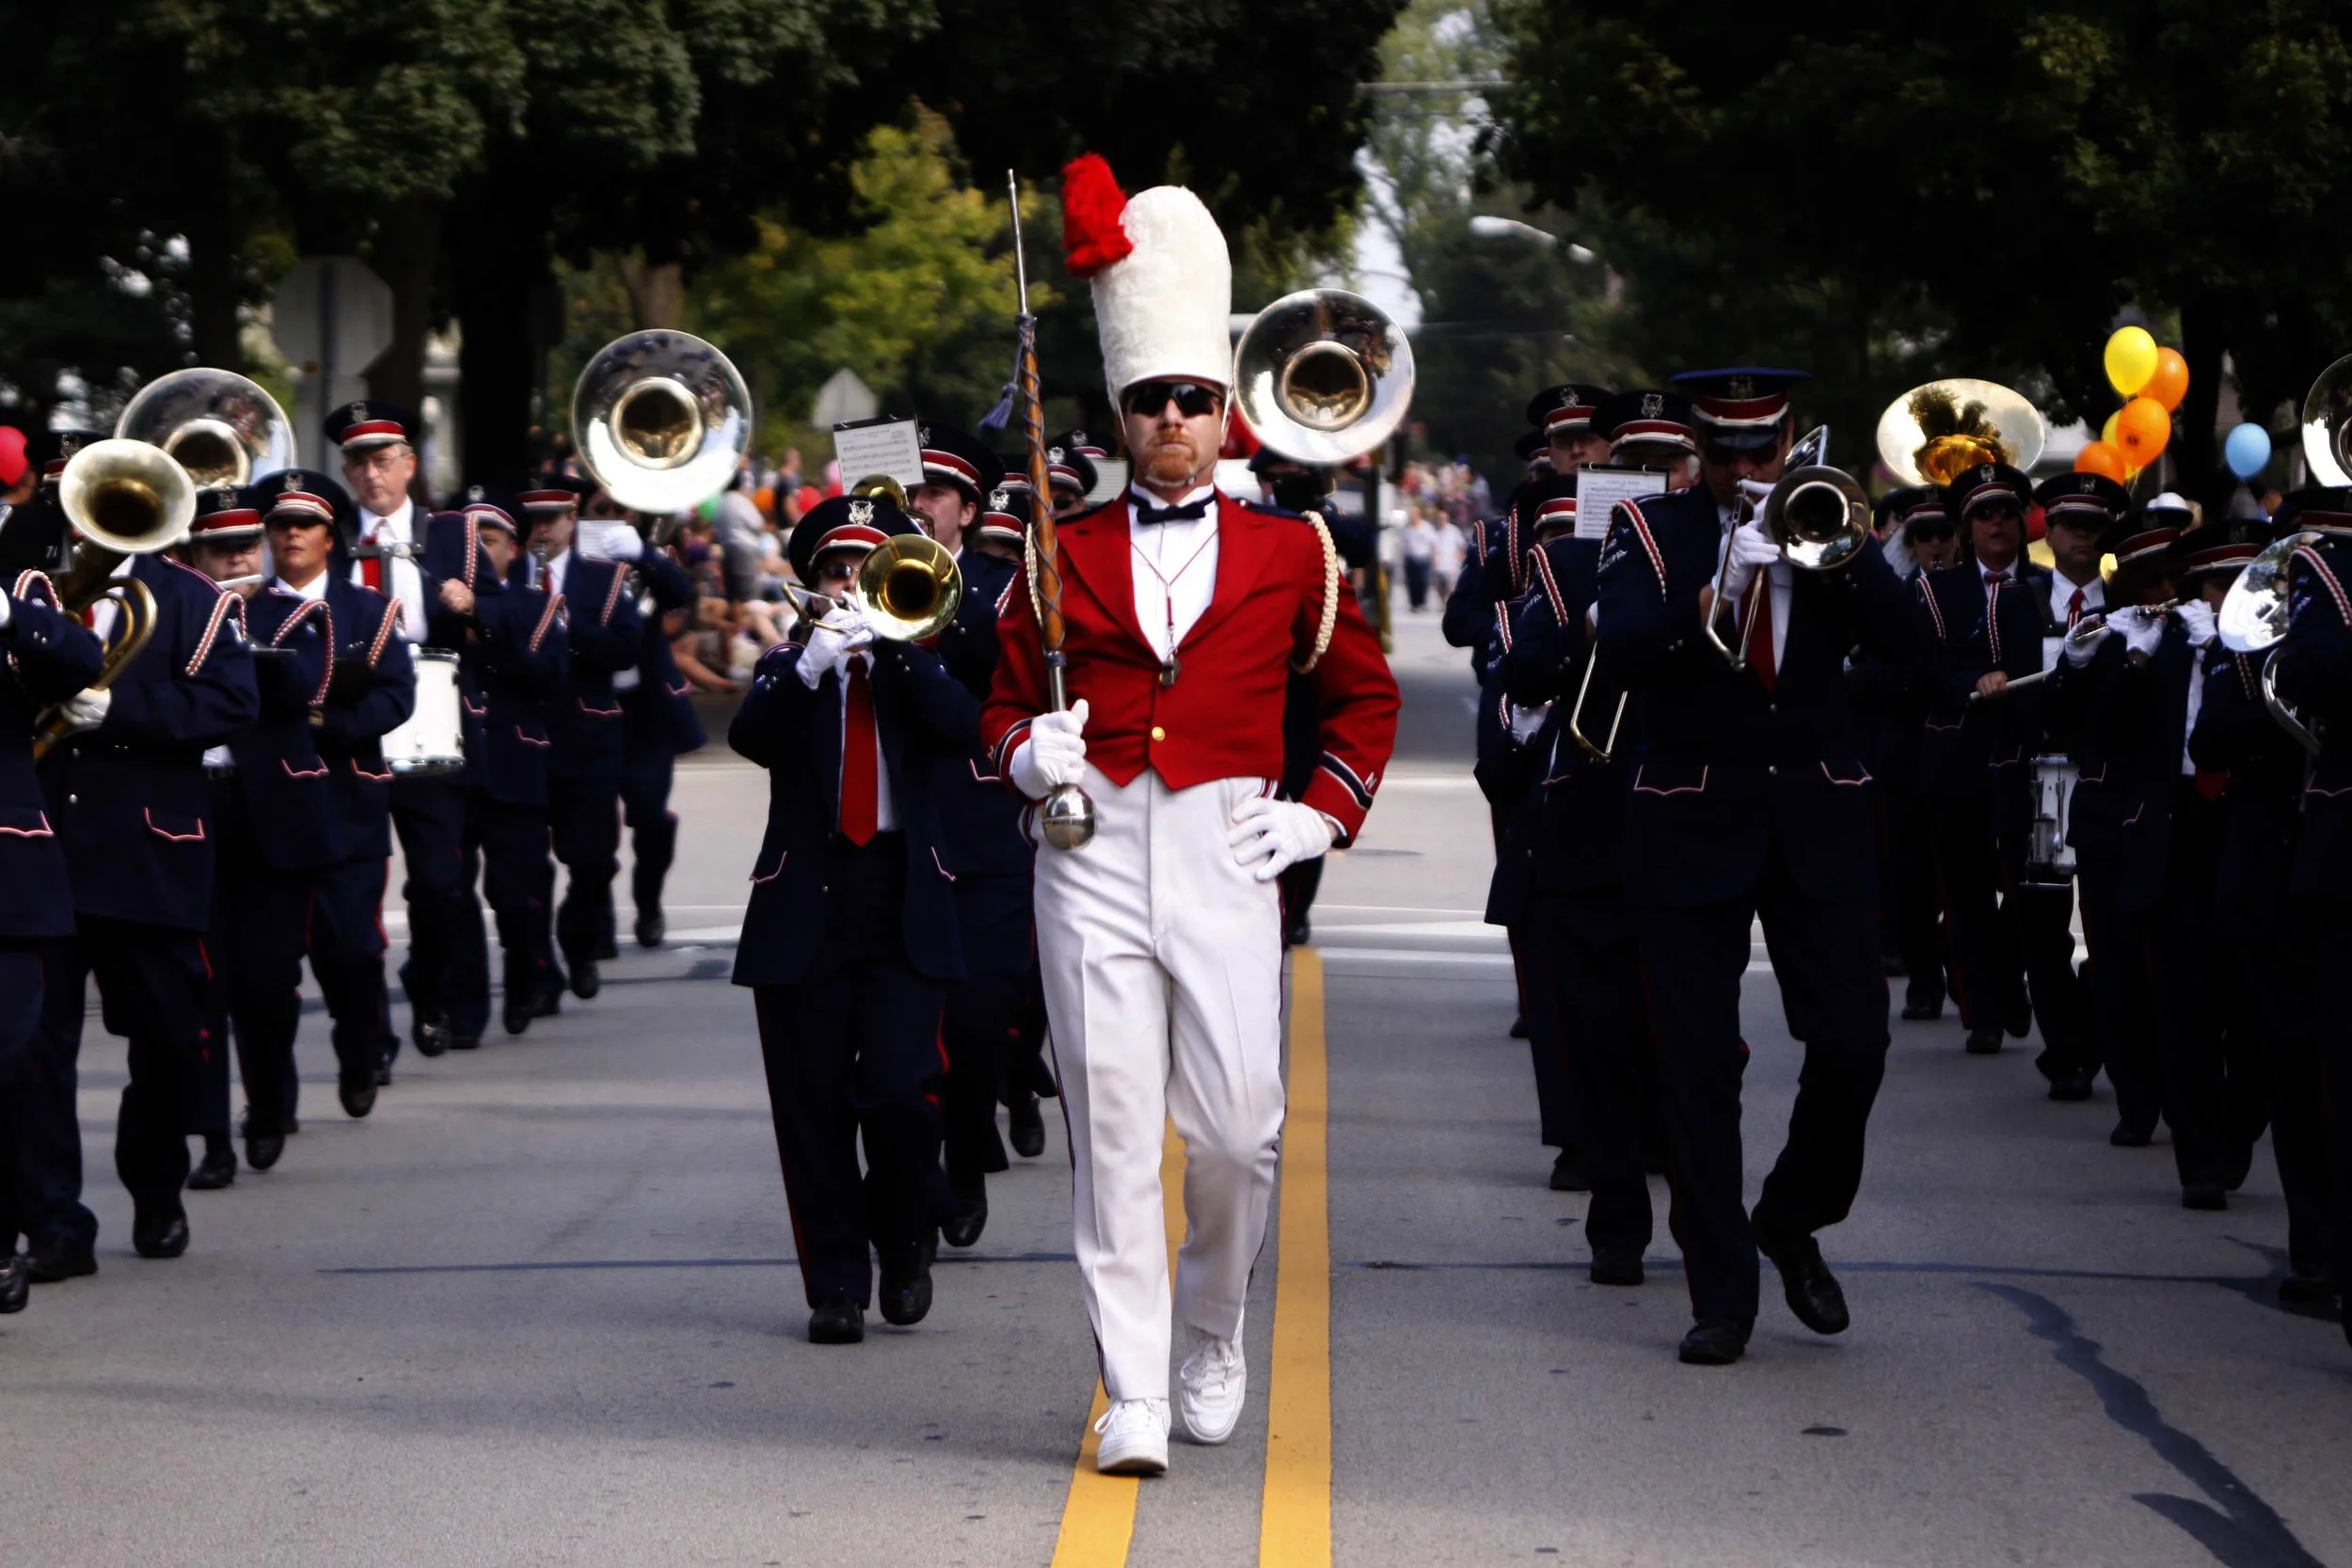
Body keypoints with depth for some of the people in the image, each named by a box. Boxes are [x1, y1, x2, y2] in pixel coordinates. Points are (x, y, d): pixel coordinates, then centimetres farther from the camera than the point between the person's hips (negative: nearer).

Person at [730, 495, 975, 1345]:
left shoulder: (918, 666, 13)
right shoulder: (788, 671, 12)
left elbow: (961, 727, -9)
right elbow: (749, 735, -10)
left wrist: (891, 642, -17)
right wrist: (810, 666, -26)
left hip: (904, 906, -1)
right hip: (805, 910, 1)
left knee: (900, 1095, -12)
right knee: (814, 1109, 0)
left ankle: (904, 1245, 12)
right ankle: (836, 1285, 6)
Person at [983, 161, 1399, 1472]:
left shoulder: (1289, 555, 8)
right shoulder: (1067, 555, 9)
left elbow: (1367, 693, 19)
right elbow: (1007, 702, 14)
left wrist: (1326, 814, 7)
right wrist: (1028, 755, -8)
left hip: (1227, 855, 0)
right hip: (1095, 853, 0)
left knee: (1238, 1126, -3)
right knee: (1113, 1129, -3)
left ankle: (1214, 1329, 25)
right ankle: (1134, 1396, 0)